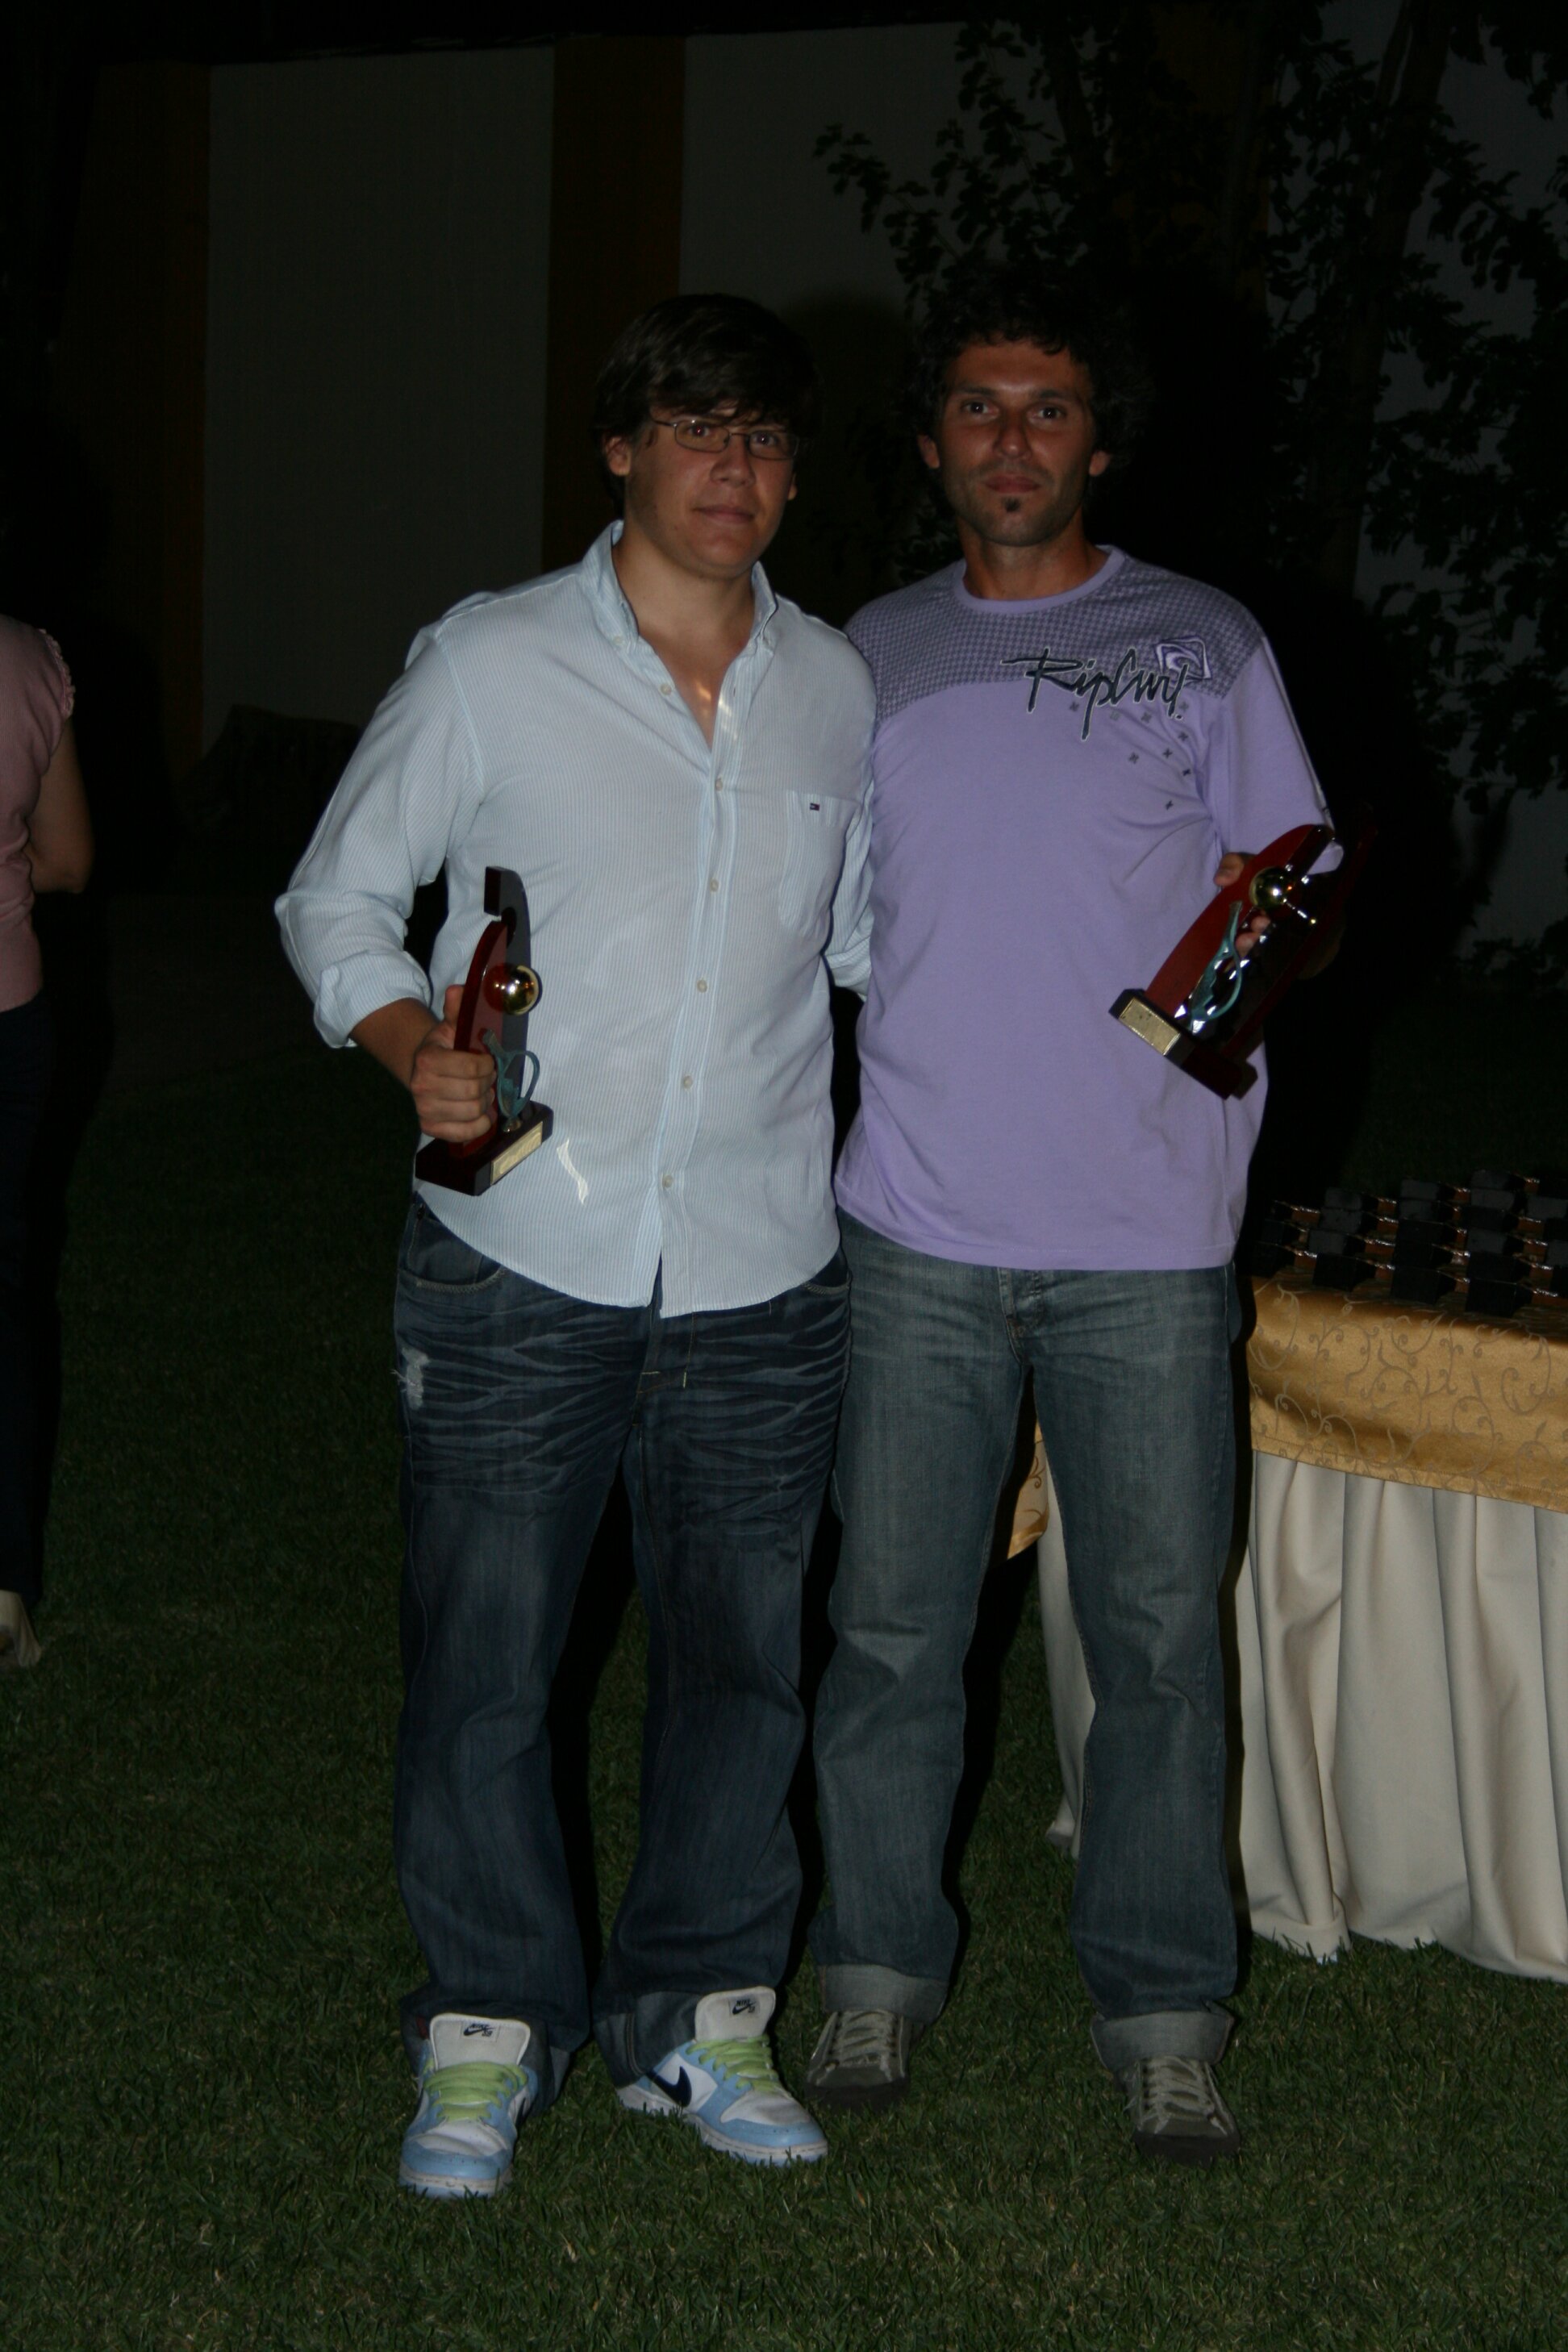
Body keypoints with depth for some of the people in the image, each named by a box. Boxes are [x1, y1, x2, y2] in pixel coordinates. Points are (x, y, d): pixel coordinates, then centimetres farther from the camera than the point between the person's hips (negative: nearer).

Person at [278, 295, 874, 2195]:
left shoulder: (838, 690, 7)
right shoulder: (490, 665, -3)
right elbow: (337, 894, 4)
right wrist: (413, 1048, -14)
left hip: (760, 1272, 3)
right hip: (522, 1257, -3)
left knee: (740, 1651, 10)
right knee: (483, 1658, 4)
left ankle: (696, 2016, 28)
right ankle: (489, 2030, 22)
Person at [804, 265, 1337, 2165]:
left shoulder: (1203, 645, 3)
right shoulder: (870, 656, 10)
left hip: (1146, 1238, -1)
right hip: (921, 1226, 2)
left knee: (1158, 1632, 4)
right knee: (892, 1625, 8)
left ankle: (1160, 2010, 19)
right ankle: (877, 1971, 24)